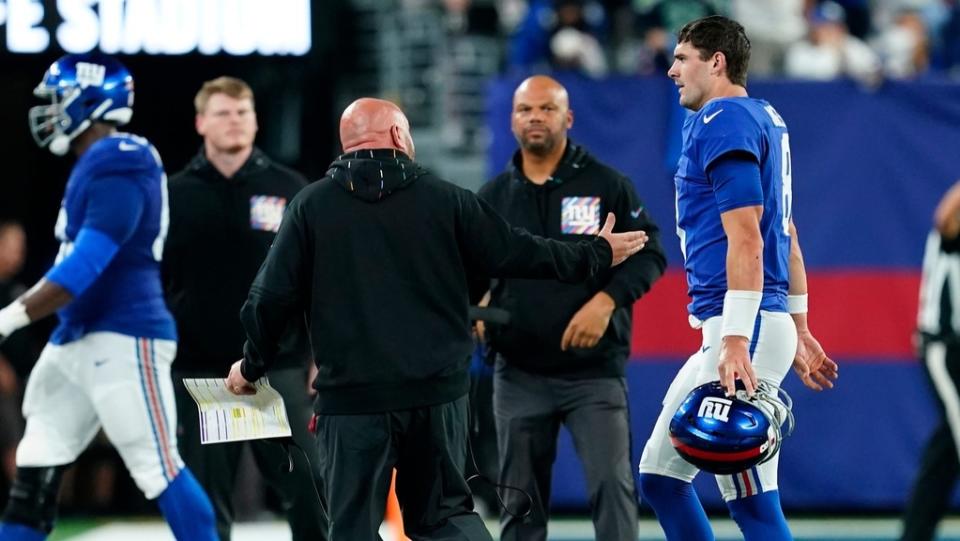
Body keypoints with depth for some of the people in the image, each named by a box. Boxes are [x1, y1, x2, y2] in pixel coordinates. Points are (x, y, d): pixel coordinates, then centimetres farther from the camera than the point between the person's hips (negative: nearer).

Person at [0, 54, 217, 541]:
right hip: (77, 340, 10)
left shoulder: (119, 170, -16)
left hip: (123, 340, -10)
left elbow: (85, 266, -24)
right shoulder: (90, 167, 15)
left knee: (157, 468, -8)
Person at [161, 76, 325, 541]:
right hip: (198, 372, 0)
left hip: (278, 368, 0)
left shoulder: (289, 190, 3)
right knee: (206, 504, 5)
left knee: (308, 491, -2)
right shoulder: (176, 195, 3)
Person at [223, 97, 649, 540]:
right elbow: (517, 254, 7)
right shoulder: (443, 198, 2)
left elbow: (272, 296, -2)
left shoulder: (310, 206, 0)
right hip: (438, 392, 2)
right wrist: (596, 255, 23)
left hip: (351, 399, -2)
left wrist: (252, 366, 14)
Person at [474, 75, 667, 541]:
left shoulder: (606, 185, 1)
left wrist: (606, 301, -15)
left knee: (611, 483, -12)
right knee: (520, 500, 6)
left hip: (594, 369, -3)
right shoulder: (493, 197, 9)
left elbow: (649, 254, 0)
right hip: (518, 374, 3)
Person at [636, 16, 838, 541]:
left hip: (746, 326, -11)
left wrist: (735, 340, -26)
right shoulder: (766, 120, 19)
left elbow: (746, 239, -20)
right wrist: (799, 330, 26)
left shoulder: (724, 123, -11)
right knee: (659, 474, 14)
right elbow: (787, 236, 23)